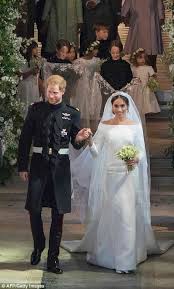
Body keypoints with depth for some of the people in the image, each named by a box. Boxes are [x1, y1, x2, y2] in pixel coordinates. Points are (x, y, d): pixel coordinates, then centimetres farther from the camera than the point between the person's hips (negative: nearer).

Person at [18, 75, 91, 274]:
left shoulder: (72, 114, 4)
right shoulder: (35, 109, 3)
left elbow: (76, 144, 6)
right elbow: (25, 139, 5)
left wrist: (80, 138, -18)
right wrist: (22, 166, 1)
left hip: (61, 166, 0)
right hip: (39, 164, 0)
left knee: (58, 213, 4)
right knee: (34, 209, -1)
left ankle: (53, 258, 16)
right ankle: (38, 246, 28)